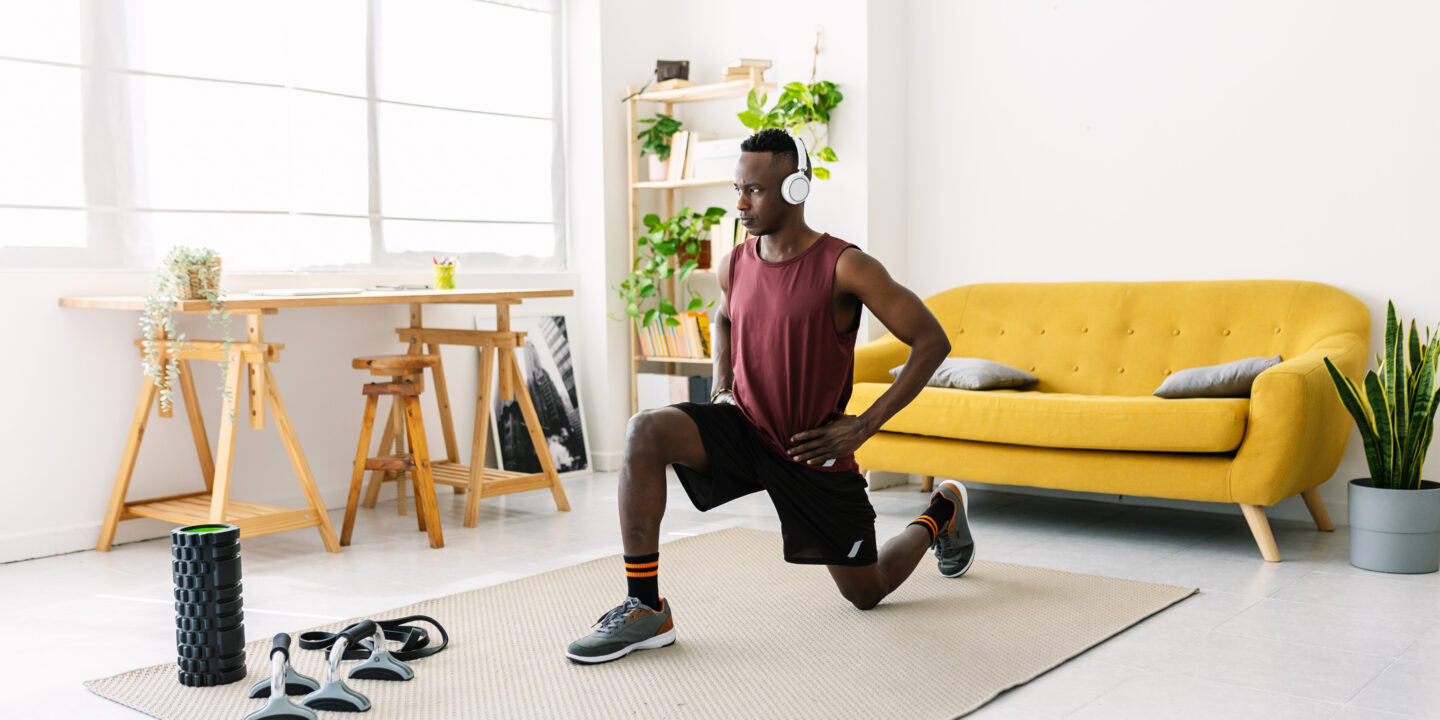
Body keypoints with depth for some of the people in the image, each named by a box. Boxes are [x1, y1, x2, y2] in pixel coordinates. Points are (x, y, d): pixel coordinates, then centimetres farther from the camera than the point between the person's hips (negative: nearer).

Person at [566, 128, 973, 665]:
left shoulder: (844, 267, -18)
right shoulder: (734, 266, -2)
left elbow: (932, 342, -15)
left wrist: (862, 427, -17)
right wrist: (721, 389, 6)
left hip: (813, 452, -3)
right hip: (744, 427, 4)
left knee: (866, 593, 11)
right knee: (644, 433, -27)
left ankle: (941, 511, 42)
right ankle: (646, 609, -19)